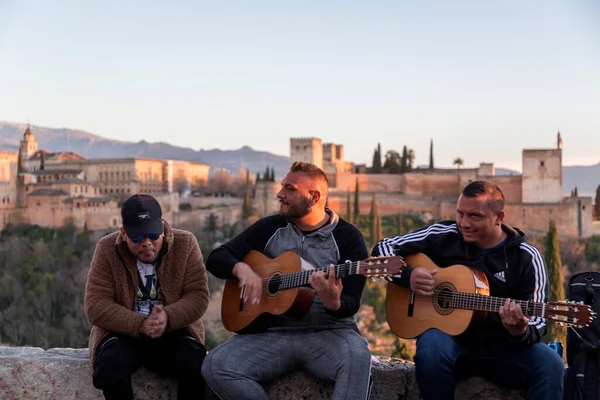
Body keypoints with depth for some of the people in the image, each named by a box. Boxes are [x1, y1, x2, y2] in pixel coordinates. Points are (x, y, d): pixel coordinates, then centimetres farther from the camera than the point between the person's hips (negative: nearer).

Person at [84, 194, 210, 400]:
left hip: (174, 331, 0)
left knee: (198, 365, -30)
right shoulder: (107, 249, -6)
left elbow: (199, 296, -7)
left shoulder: (185, 243, -4)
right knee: (109, 366, -33)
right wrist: (140, 325, -25)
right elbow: (96, 306, -11)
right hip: (124, 332, 0)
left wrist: (168, 317, -28)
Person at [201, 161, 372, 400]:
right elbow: (216, 258, 10)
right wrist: (242, 268, -13)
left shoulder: (348, 237, -1)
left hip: (329, 333, -3)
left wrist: (333, 303, -33)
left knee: (358, 357, -38)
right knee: (215, 366, -24)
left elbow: (351, 304, -8)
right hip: (273, 332, 3)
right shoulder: (269, 228, 10)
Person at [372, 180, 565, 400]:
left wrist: (520, 332, -30)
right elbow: (383, 248, 6)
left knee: (550, 366, -30)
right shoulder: (443, 236, 0)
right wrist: (408, 275, -14)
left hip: (502, 347, 0)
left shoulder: (527, 258, -2)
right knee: (431, 348, -36)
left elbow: (537, 319, -6)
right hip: (451, 338, 1)